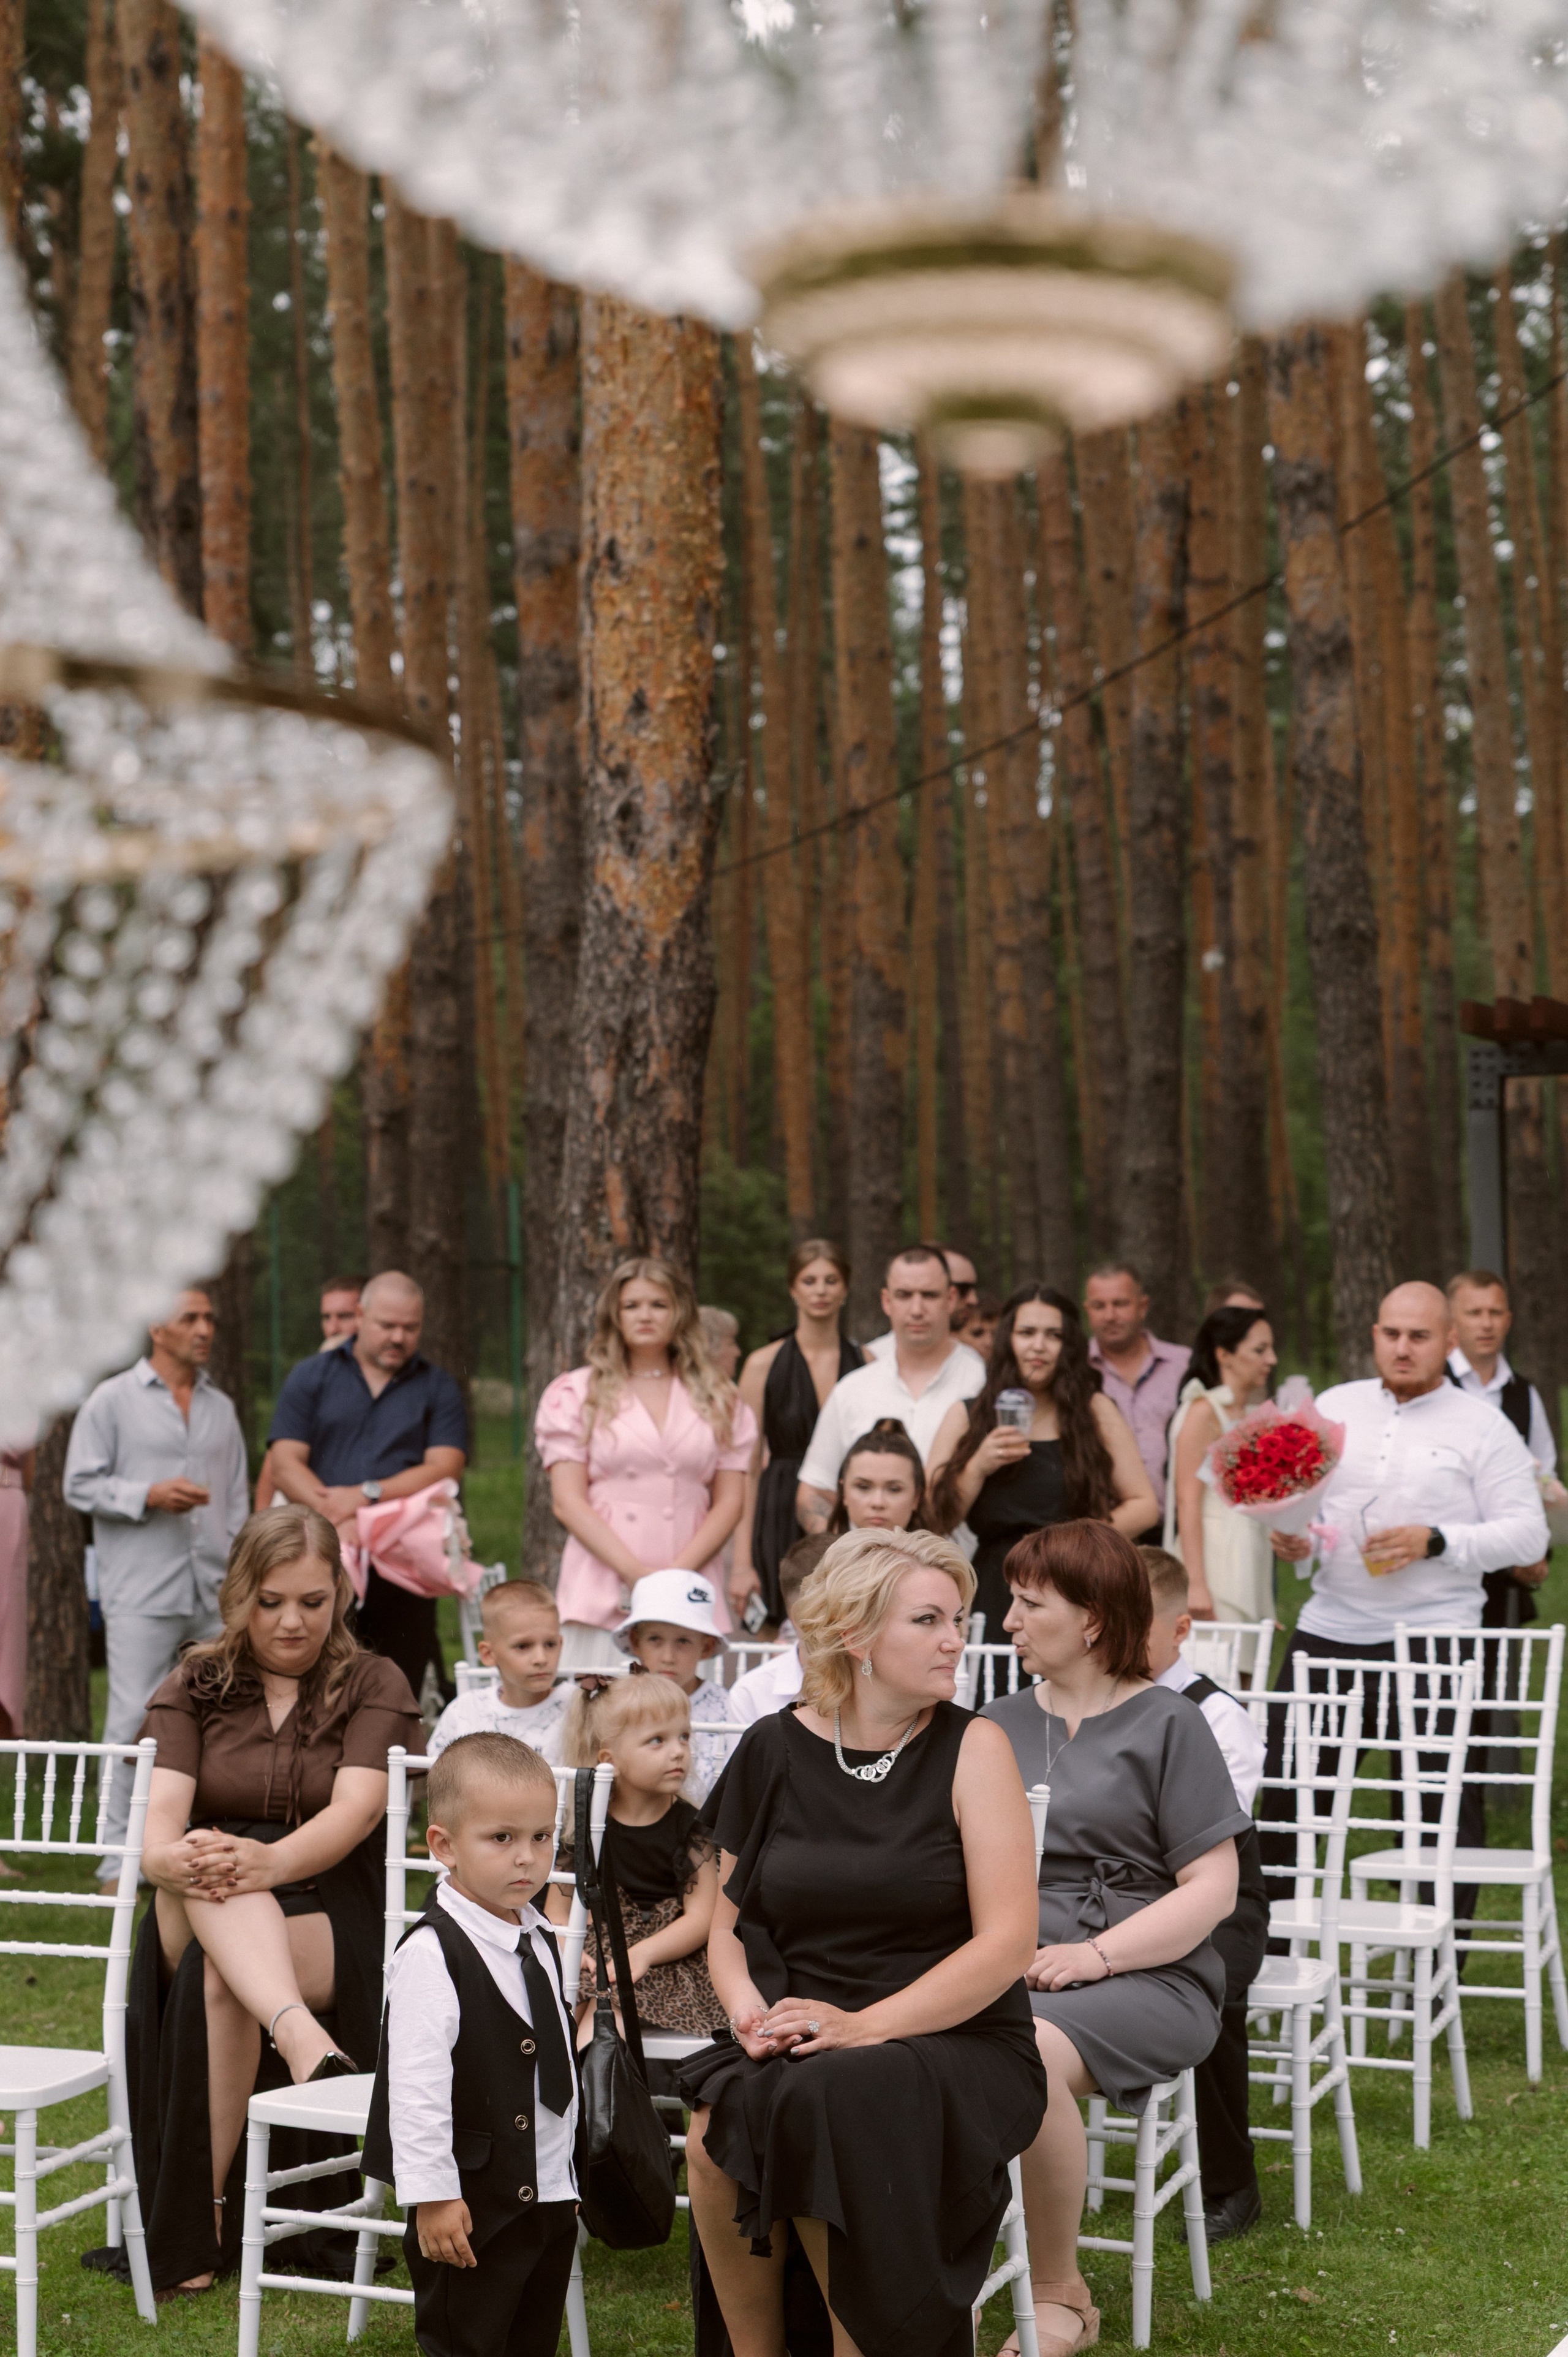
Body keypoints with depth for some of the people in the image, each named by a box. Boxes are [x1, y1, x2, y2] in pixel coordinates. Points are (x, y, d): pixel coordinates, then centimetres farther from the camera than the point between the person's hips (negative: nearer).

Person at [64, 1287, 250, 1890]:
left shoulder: (222, 1407, 17)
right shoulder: (112, 1400, 4)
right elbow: (81, 1485, 0)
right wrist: (148, 1496, -13)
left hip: (214, 1595, 4)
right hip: (140, 1594, -4)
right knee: (134, 1723, -7)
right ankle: (120, 1859, -2)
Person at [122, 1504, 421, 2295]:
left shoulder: (375, 1686, 6)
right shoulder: (194, 1688, 10)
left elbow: (357, 1809, -13)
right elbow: (159, 1827, -7)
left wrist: (271, 1862, -35)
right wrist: (176, 1860, -33)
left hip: (330, 1927, -2)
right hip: (194, 1928, 2)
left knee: (218, 1974, -34)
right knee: (210, 1867, -33)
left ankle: (196, 2231, -28)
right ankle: (298, 2036, -57)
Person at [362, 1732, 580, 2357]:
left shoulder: (541, 1942, 9)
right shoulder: (432, 1954, -19)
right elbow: (417, 2087, -21)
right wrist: (432, 2195, -22)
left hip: (551, 2194, 8)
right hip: (472, 2205, -8)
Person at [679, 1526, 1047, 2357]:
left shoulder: (969, 1748, -3)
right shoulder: (773, 1750, 6)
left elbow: (1006, 1943, -9)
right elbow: (727, 1923, 14)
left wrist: (863, 2025, -18)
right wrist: (749, 2008, -7)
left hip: (954, 2045, -3)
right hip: (800, 2048, 3)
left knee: (823, 2109, -32)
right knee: (714, 2128, -27)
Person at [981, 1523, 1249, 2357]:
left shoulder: (1166, 1725, 5)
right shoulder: (997, 1725, 20)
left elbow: (1212, 1889, -2)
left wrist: (1093, 1955, -14)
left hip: (1144, 1975, -3)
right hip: (1006, 1967, 4)